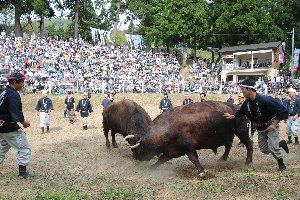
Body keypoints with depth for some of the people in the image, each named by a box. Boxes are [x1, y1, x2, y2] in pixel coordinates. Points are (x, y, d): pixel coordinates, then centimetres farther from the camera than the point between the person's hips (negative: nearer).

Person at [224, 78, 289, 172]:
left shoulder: (265, 100, -32)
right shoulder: (247, 103, -11)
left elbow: (283, 111, -28)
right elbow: (241, 111, 12)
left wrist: (274, 124, -28)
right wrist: (232, 116, -4)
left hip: (271, 126, -7)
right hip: (260, 128, 7)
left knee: (272, 146, -15)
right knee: (264, 149, 10)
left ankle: (281, 165, 9)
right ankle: (281, 143, 36)